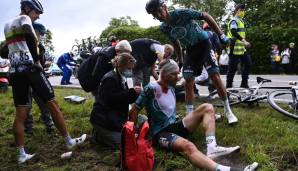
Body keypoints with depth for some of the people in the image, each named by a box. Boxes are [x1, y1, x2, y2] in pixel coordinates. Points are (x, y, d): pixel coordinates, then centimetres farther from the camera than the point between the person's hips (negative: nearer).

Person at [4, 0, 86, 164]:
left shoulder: (7, 25, 25)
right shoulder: (24, 19, -1)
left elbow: (4, 51, 26)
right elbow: (29, 34, -24)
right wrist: (36, 60, -17)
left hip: (14, 71, 8)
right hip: (29, 68, -8)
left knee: (20, 114, 7)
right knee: (52, 104, -1)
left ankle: (21, 154, 9)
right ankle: (69, 141, 6)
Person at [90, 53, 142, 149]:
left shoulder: (121, 78, 11)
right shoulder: (110, 79, -18)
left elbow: (124, 99, 13)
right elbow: (112, 99, -27)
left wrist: (135, 93, -6)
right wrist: (132, 92, -27)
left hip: (114, 118, 10)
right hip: (103, 119, -10)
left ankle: (101, 132, 17)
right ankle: (98, 134, 5)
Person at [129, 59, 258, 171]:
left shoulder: (171, 87, 10)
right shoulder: (151, 88, -14)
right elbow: (134, 110, -12)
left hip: (174, 127, 9)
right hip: (160, 133, -8)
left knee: (207, 108, -4)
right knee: (188, 146, -40)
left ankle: (212, 148, -25)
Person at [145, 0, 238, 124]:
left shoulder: (181, 13, -23)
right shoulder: (164, 28, -5)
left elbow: (206, 16, -16)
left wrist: (221, 35, -18)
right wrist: (180, 61, 14)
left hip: (203, 43, -5)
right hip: (190, 49, 5)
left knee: (215, 76, -13)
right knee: (188, 82, -2)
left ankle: (228, 111, 3)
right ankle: (190, 115, 8)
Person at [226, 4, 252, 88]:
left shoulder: (241, 21, 21)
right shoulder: (234, 20, -9)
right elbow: (233, 32, -25)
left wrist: (244, 42, 20)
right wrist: (243, 40, -31)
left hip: (241, 48, 10)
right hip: (235, 48, -10)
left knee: (248, 63, 8)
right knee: (232, 68, -5)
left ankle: (244, 84, 15)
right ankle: (229, 86, 3)